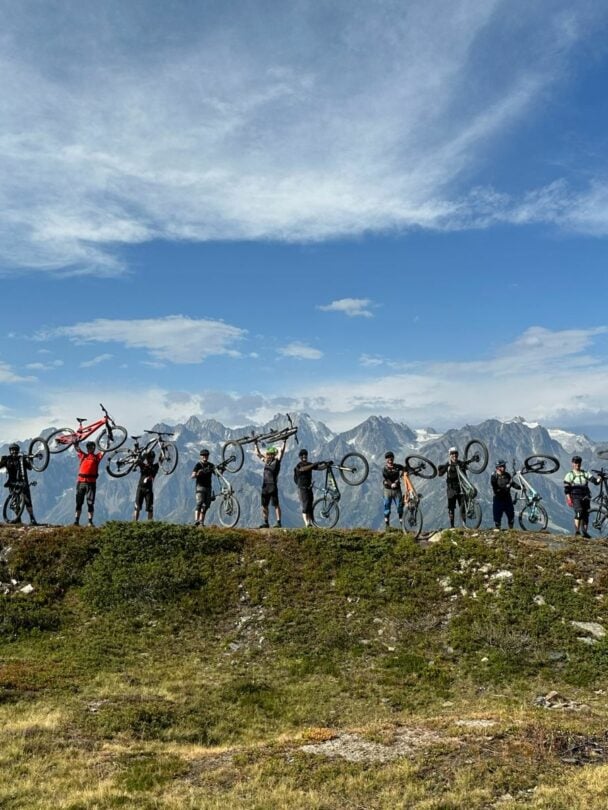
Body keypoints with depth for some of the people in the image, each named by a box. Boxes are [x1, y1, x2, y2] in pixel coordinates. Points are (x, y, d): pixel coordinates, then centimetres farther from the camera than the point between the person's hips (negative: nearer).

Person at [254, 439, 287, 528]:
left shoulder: (276, 461, 0)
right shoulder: (266, 461, 16)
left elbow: (281, 451, -8)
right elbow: (258, 453, 24)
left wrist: (284, 441, -11)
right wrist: (255, 443, 24)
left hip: (273, 486, -6)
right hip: (265, 486, 6)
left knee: (276, 505, -5)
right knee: (264, 505, 8)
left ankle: (278, 522, -5)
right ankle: (265, 522, 15)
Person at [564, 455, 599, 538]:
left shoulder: (585, 473, 14)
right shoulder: (569, 475, 6)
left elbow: (594, 480, -1)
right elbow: (566, 489, 1)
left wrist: (599, 479, -23)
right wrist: (569, 499, -9)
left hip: (585, 497, 4)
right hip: (575, 497, -4)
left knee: (586, 514, 3)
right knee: (579, 512, -23)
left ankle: (584, 532, 13)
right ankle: (577, 531, -24)